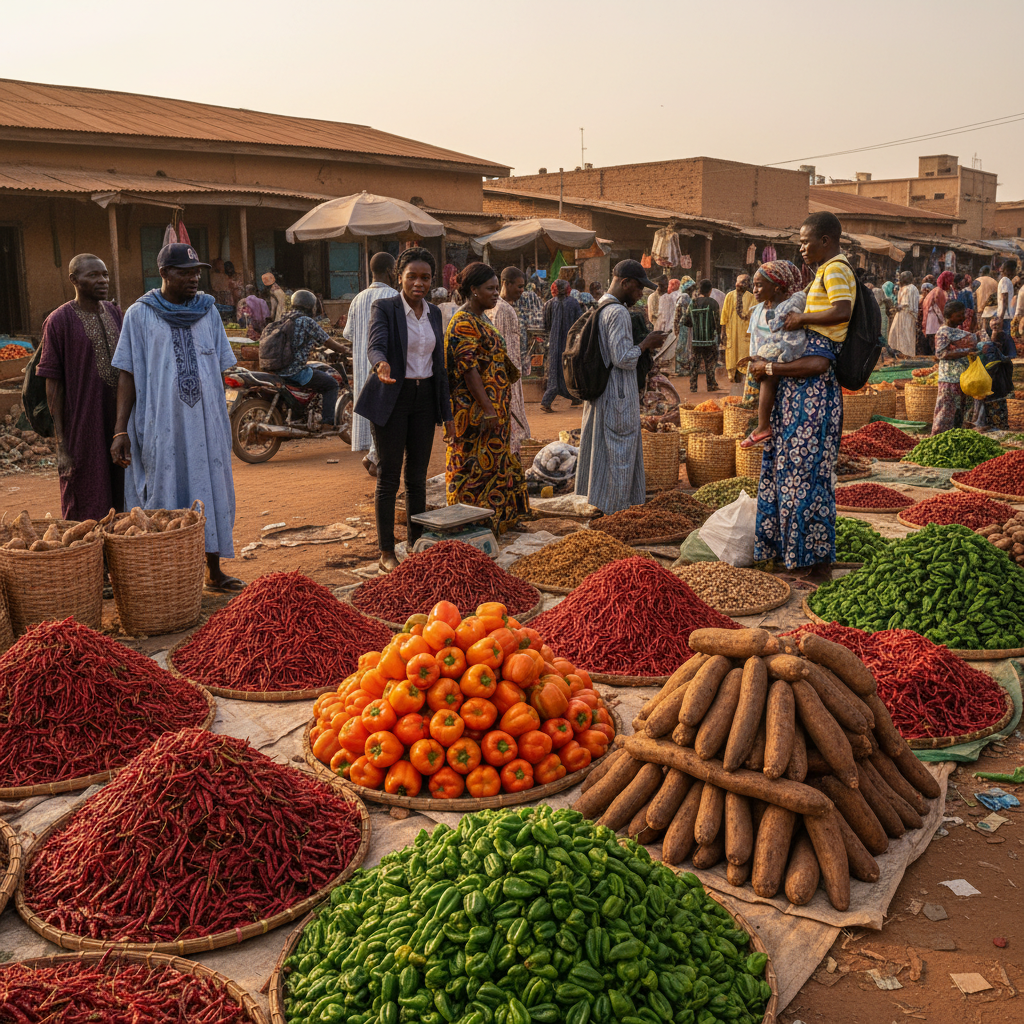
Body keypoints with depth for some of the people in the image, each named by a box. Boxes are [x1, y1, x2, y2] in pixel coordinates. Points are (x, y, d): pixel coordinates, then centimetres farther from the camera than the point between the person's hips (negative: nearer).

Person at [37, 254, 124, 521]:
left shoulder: (114, 313, 10)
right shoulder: (59, 321, -8)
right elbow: (53, 386, -8)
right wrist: (61, 446, -12)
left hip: (117, 423, 6)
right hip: (83, 427, -5)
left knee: (120, 506, 10)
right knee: (87, 512, -1)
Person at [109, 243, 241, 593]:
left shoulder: (207, 309, 8)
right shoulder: (140, 314, -1)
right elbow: (128, 374, -3)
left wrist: (221, 420, 10)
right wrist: (121, 430, -9)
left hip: (205, 421, 3)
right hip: (162, 425, -3)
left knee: (211, 489, 7)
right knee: (165, 495, 2)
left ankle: (214, 570, 18)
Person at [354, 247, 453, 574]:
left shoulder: (434, 313, 10)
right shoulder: (384, 308, -6)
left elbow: (439, 365, 12)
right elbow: (375, 346, -23)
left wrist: (447, 413, 10)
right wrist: (381, 365, -47)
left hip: (424, 399, 5)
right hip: (391, 399, -5)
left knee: (417, 477, 9)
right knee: (389, 478, -1)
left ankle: (417, 546, 20)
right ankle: (386, 553, 7)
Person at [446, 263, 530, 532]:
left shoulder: (480, 320, 16)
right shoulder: (463, 323, -15)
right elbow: (468, 369, -22)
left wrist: (498, 408, 21)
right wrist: (488, 409, -25)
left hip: (494, 407, 10)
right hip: (476, 411, -10)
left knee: (493, 463, 15)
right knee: (475, 466, -4)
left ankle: (499, 518, 24)